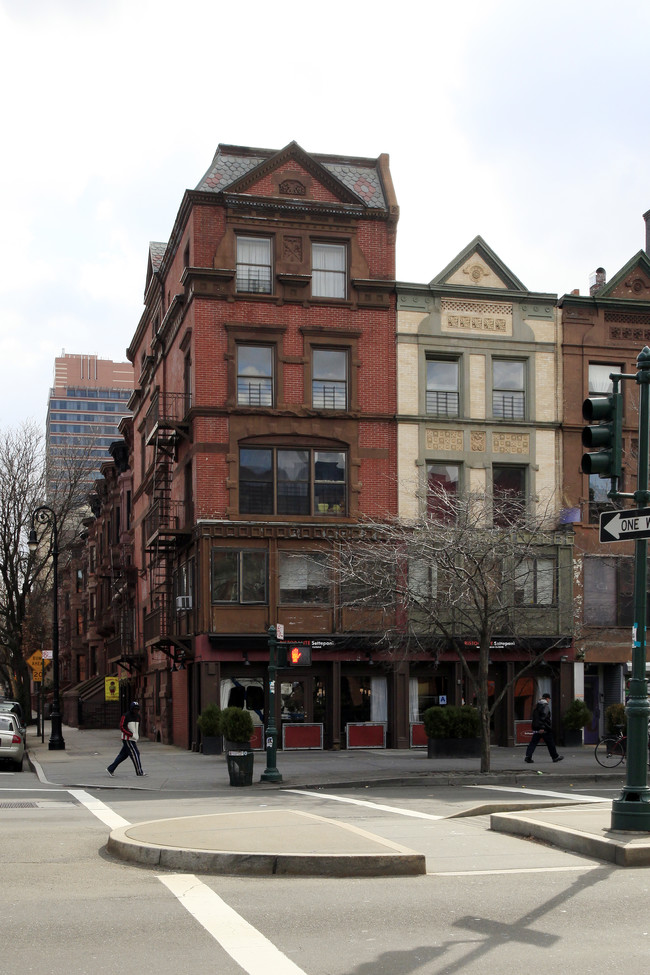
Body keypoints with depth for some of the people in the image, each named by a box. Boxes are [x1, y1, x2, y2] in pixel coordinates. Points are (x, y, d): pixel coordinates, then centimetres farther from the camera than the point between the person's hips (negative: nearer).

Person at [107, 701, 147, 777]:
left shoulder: (137, 716, 13)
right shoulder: (125, 716, -12)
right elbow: (122, 727, -16)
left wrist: (138, 735, 12)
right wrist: (132, 734, -20)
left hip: (133, 739, 8)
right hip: (127, 739, -8)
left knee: (123, 755, 10)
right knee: (135, 754, -7)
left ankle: (110, 769, 17)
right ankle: (139, 772, 1)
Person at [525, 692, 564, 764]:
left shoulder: (536, 706, 15)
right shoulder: (546, 706, -11)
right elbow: (543, 717, -21)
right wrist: (542, 727, -24)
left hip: (536, 728, 7)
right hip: (544, 728, -7)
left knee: (533, 742, 1)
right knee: (550, 743, 7)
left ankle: (528, 756, -13)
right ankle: (555, 757, 17)